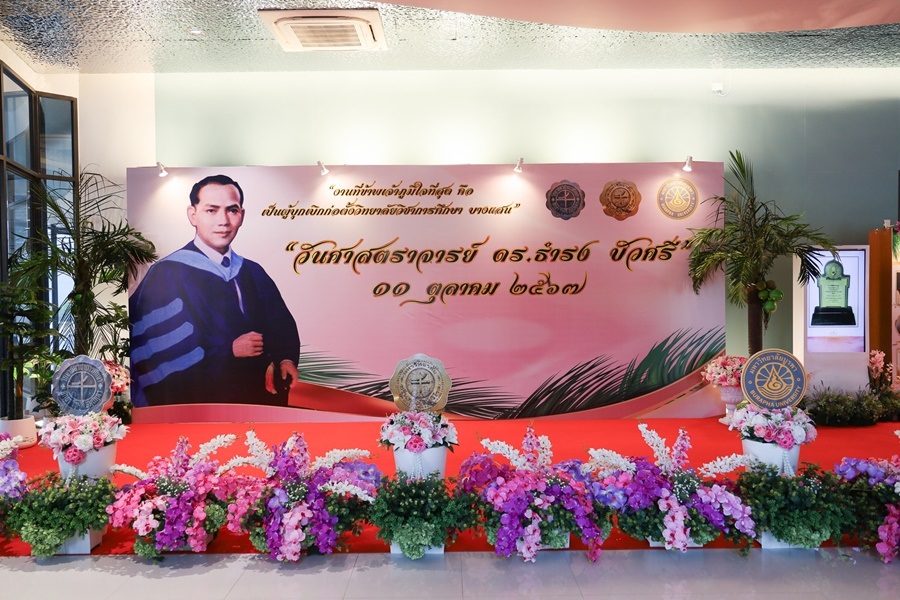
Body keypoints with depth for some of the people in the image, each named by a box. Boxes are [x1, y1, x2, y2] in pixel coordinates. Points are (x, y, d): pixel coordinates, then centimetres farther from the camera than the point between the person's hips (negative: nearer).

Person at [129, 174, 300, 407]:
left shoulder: (254, 272, 13)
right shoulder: (167, 275, -5)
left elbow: (282, 325, 11)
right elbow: (163, 355, -10)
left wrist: (286, 359, -10)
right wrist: (230, 351, -11)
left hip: (263, 395, 5)